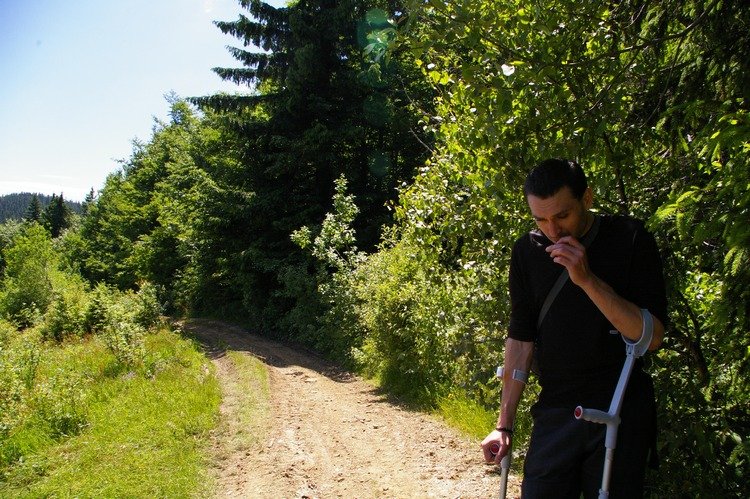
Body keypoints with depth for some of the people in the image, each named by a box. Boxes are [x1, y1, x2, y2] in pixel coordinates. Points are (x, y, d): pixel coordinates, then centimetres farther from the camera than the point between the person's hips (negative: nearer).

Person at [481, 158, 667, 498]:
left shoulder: (630, 239, -7)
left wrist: (588, 280, -24)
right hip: (554, 410, 3)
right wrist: (505, 424, 3)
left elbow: (652, 336, -12)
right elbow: (521, 337, 5)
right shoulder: (527, 252, 1)